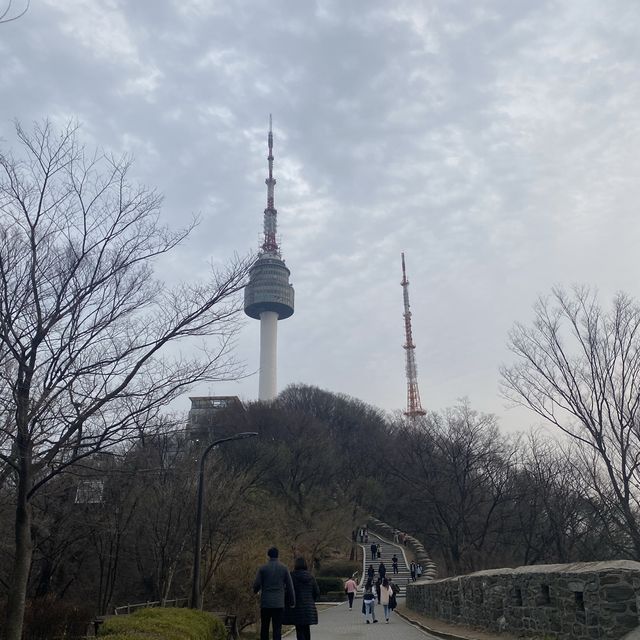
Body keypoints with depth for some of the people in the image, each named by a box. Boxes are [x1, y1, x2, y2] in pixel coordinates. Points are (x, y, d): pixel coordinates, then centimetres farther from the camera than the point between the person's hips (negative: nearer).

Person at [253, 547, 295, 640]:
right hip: (279, 604, 0)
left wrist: (255, 591, 20)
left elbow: (256, 584, -4)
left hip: (265, 603, 0)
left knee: (264, 628, 12)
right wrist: (292, 601, 10)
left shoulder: (263, 568, -2)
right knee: (277, 629, 2)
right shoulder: (284, 568, 0)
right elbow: (290, 586, 1)